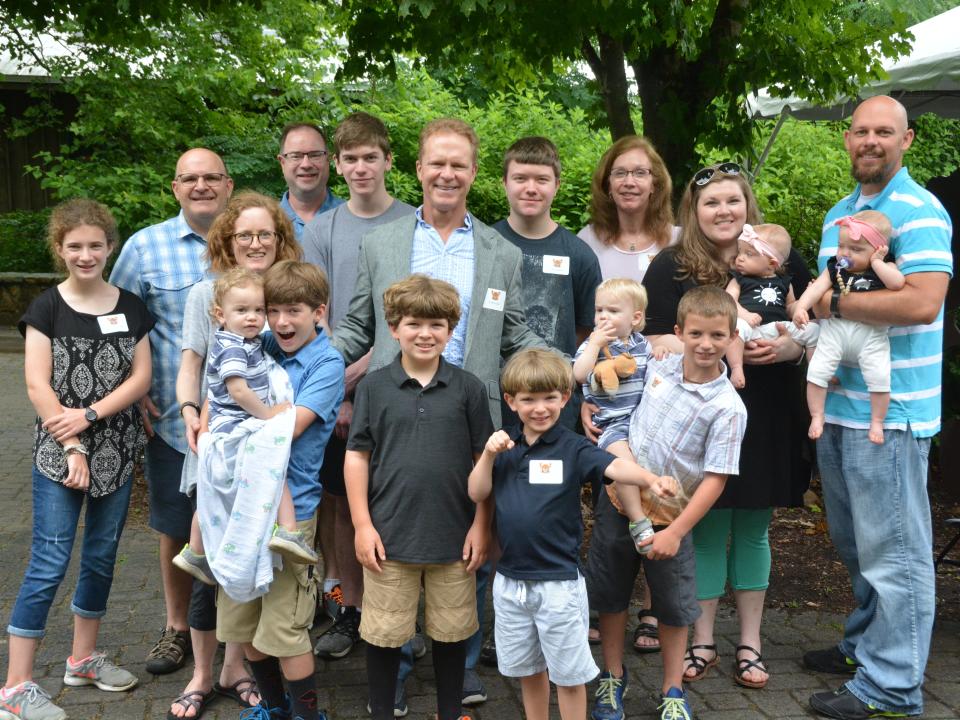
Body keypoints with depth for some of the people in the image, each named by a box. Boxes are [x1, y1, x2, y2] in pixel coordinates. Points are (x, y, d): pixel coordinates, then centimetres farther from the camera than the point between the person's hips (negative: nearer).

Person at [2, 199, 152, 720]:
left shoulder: (130, 308, 5)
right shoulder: (46, 309, -4)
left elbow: (141, 377, -1)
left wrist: (90, 415, -13)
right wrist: (72, 449, -14)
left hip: (117, 452, 4)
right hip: (58, 454, -4)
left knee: (102, 556, 13)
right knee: (50, 563, -5)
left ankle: (83, 658, 31)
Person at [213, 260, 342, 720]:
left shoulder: (327, 363, -10)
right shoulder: (262, 347, 6)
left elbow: (289, 427, -19)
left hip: (290, 508, -6)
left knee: (284, 628, 0)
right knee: (241, 621, 16)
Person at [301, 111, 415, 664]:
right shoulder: (323, 229, 7)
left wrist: (366, 363, -14)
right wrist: (335, 392, -6)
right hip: (337, 388, 2)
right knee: (342, 502, 7)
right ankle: (350, 611, 21)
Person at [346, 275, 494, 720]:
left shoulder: (468, 388, 0)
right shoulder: (373, 387, -1)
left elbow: (485, 460, 3)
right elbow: (356, 455, 1)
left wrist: (480, 525, -1)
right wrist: (362, 525, -4)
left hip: (454, 536, 1)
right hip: (389, 534, 0)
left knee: (451, 633, 14)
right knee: (383, 635, 9)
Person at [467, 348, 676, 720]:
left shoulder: (573, 448, -9)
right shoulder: (505, 447, 5)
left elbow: (614, 466, -26)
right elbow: (476, 493, 2)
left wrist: (651, 479, -45)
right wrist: (489, 454, -12)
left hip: (559, 582, -4)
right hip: (510, 581, 4)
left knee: (568, 673, 8)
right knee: (527, 668, 20)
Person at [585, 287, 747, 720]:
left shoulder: (728, 407, -16)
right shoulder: (659, 366, -4)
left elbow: (715, 478, -18)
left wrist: (676, 532, -20)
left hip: (669, 518, -3)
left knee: (673, 607, 12)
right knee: (611, 595, 15)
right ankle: (612, 679, 34)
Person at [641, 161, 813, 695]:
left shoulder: (784, 260, 4)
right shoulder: (672, 268, -1)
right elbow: (656, 343, -5)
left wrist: (786, 347, -13)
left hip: (765, 421, 2)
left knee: (754, 529, 11)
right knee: (707, 529, 5)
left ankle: (751, 643, 23)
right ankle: (703, 641, 20)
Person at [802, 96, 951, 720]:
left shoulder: (919, 213, -11)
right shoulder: (838, 214, 15)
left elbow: (923, 301, -24)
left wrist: (833, 304, -16)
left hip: (890, 411, -8)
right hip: (836, 403, 9)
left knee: (892, 551, 0)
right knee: (856, 545, 19)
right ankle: (865, 646, 35)